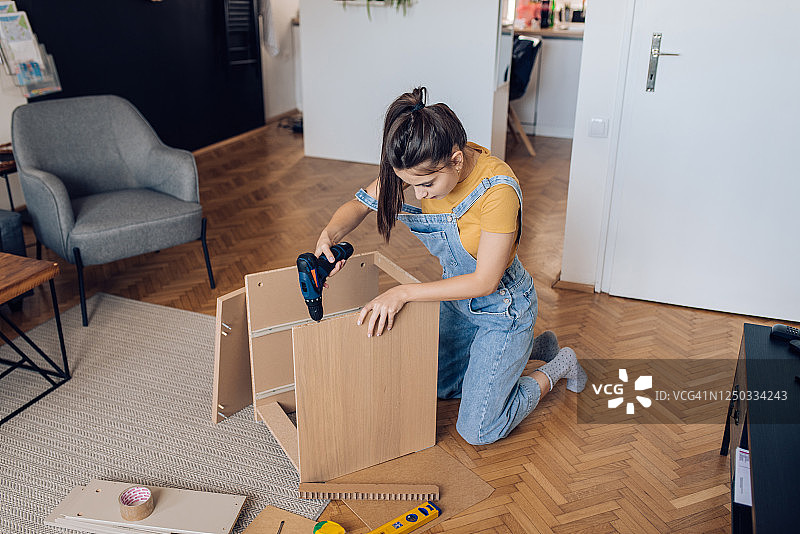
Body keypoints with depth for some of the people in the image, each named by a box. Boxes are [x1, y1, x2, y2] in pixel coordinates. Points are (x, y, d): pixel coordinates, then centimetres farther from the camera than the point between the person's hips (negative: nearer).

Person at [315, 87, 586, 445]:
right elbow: (361, 203, -8)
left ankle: (557, 367, 23)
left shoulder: (498, 189, -35)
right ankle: (533, 348, 34)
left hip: (502, 306, -7)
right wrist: (329, 234, -30)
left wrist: (404, 293, -31)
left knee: (476, 432, 1)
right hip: (457, 297, 7)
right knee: (433, 385, 23)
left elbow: (485, 281, -29)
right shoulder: (424, 164, -17)